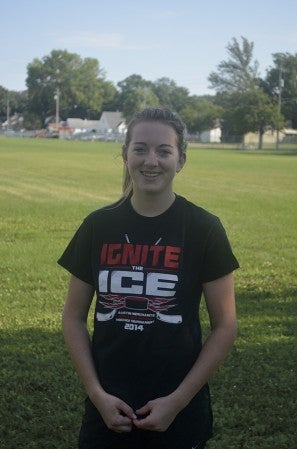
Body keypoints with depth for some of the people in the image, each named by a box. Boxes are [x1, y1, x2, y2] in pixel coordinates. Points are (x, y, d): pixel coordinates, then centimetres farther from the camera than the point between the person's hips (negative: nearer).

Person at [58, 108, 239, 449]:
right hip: (108, 407, 2)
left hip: (179, 411, -2)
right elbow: (74, 317, 4)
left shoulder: (203, 229, -8)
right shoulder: (98, 227, -2)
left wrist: (177, 401, -10)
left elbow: (225, 326, -5)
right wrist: (96, 393, -6)